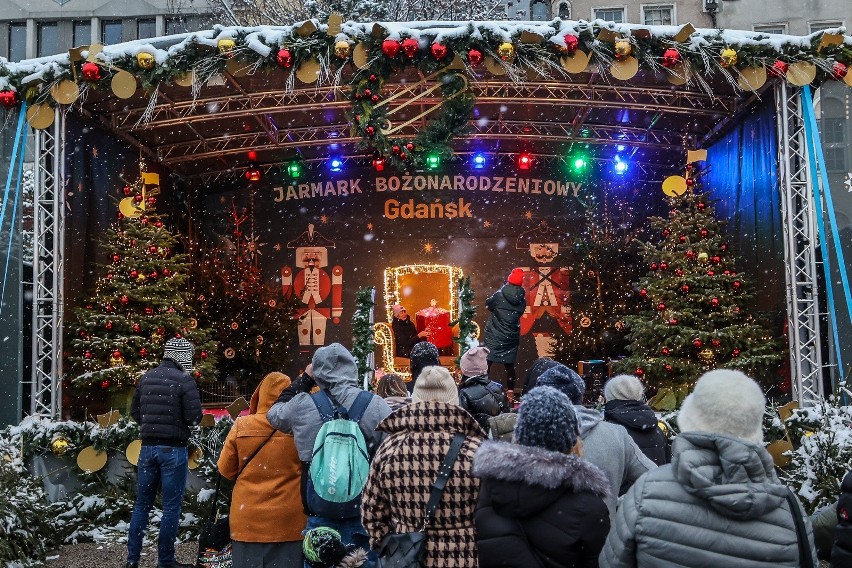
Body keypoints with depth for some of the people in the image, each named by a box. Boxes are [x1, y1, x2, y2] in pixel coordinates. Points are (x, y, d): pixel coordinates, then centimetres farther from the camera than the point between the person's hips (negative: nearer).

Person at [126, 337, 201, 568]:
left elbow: (135, 412, 13)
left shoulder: (146, 378, 7)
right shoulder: (184, 380, -12)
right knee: (171, 506, 3)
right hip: (173, 449, -6)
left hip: (148, 446, 6)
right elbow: (195, 418, -14)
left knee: (142, 504, 14)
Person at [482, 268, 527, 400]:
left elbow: (488, 305, 4)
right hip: (511, 337, 4)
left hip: (494, 336, -4)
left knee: (486, 363, 2)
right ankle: (510, 392, 18)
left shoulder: (500, 295, -12)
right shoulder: (522, 299, -2)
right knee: (509, 365, 14)